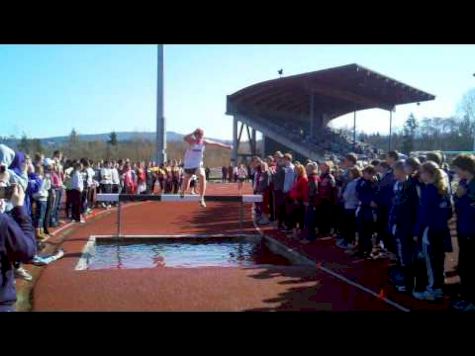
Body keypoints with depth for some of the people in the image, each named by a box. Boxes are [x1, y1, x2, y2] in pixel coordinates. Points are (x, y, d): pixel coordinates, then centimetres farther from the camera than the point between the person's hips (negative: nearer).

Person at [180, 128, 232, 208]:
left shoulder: (204, 142, -5)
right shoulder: (191, 141, -16)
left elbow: (215, 144, 6)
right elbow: (185, 138, -39)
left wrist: (226, 146, 10)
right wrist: (193, 133, -47)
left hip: (198, 165, 2)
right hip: (188, 165, -2)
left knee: (202, 177, -24)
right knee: (186, 181, 10)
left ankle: (202, 199, -19)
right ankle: (182, 194, 44)